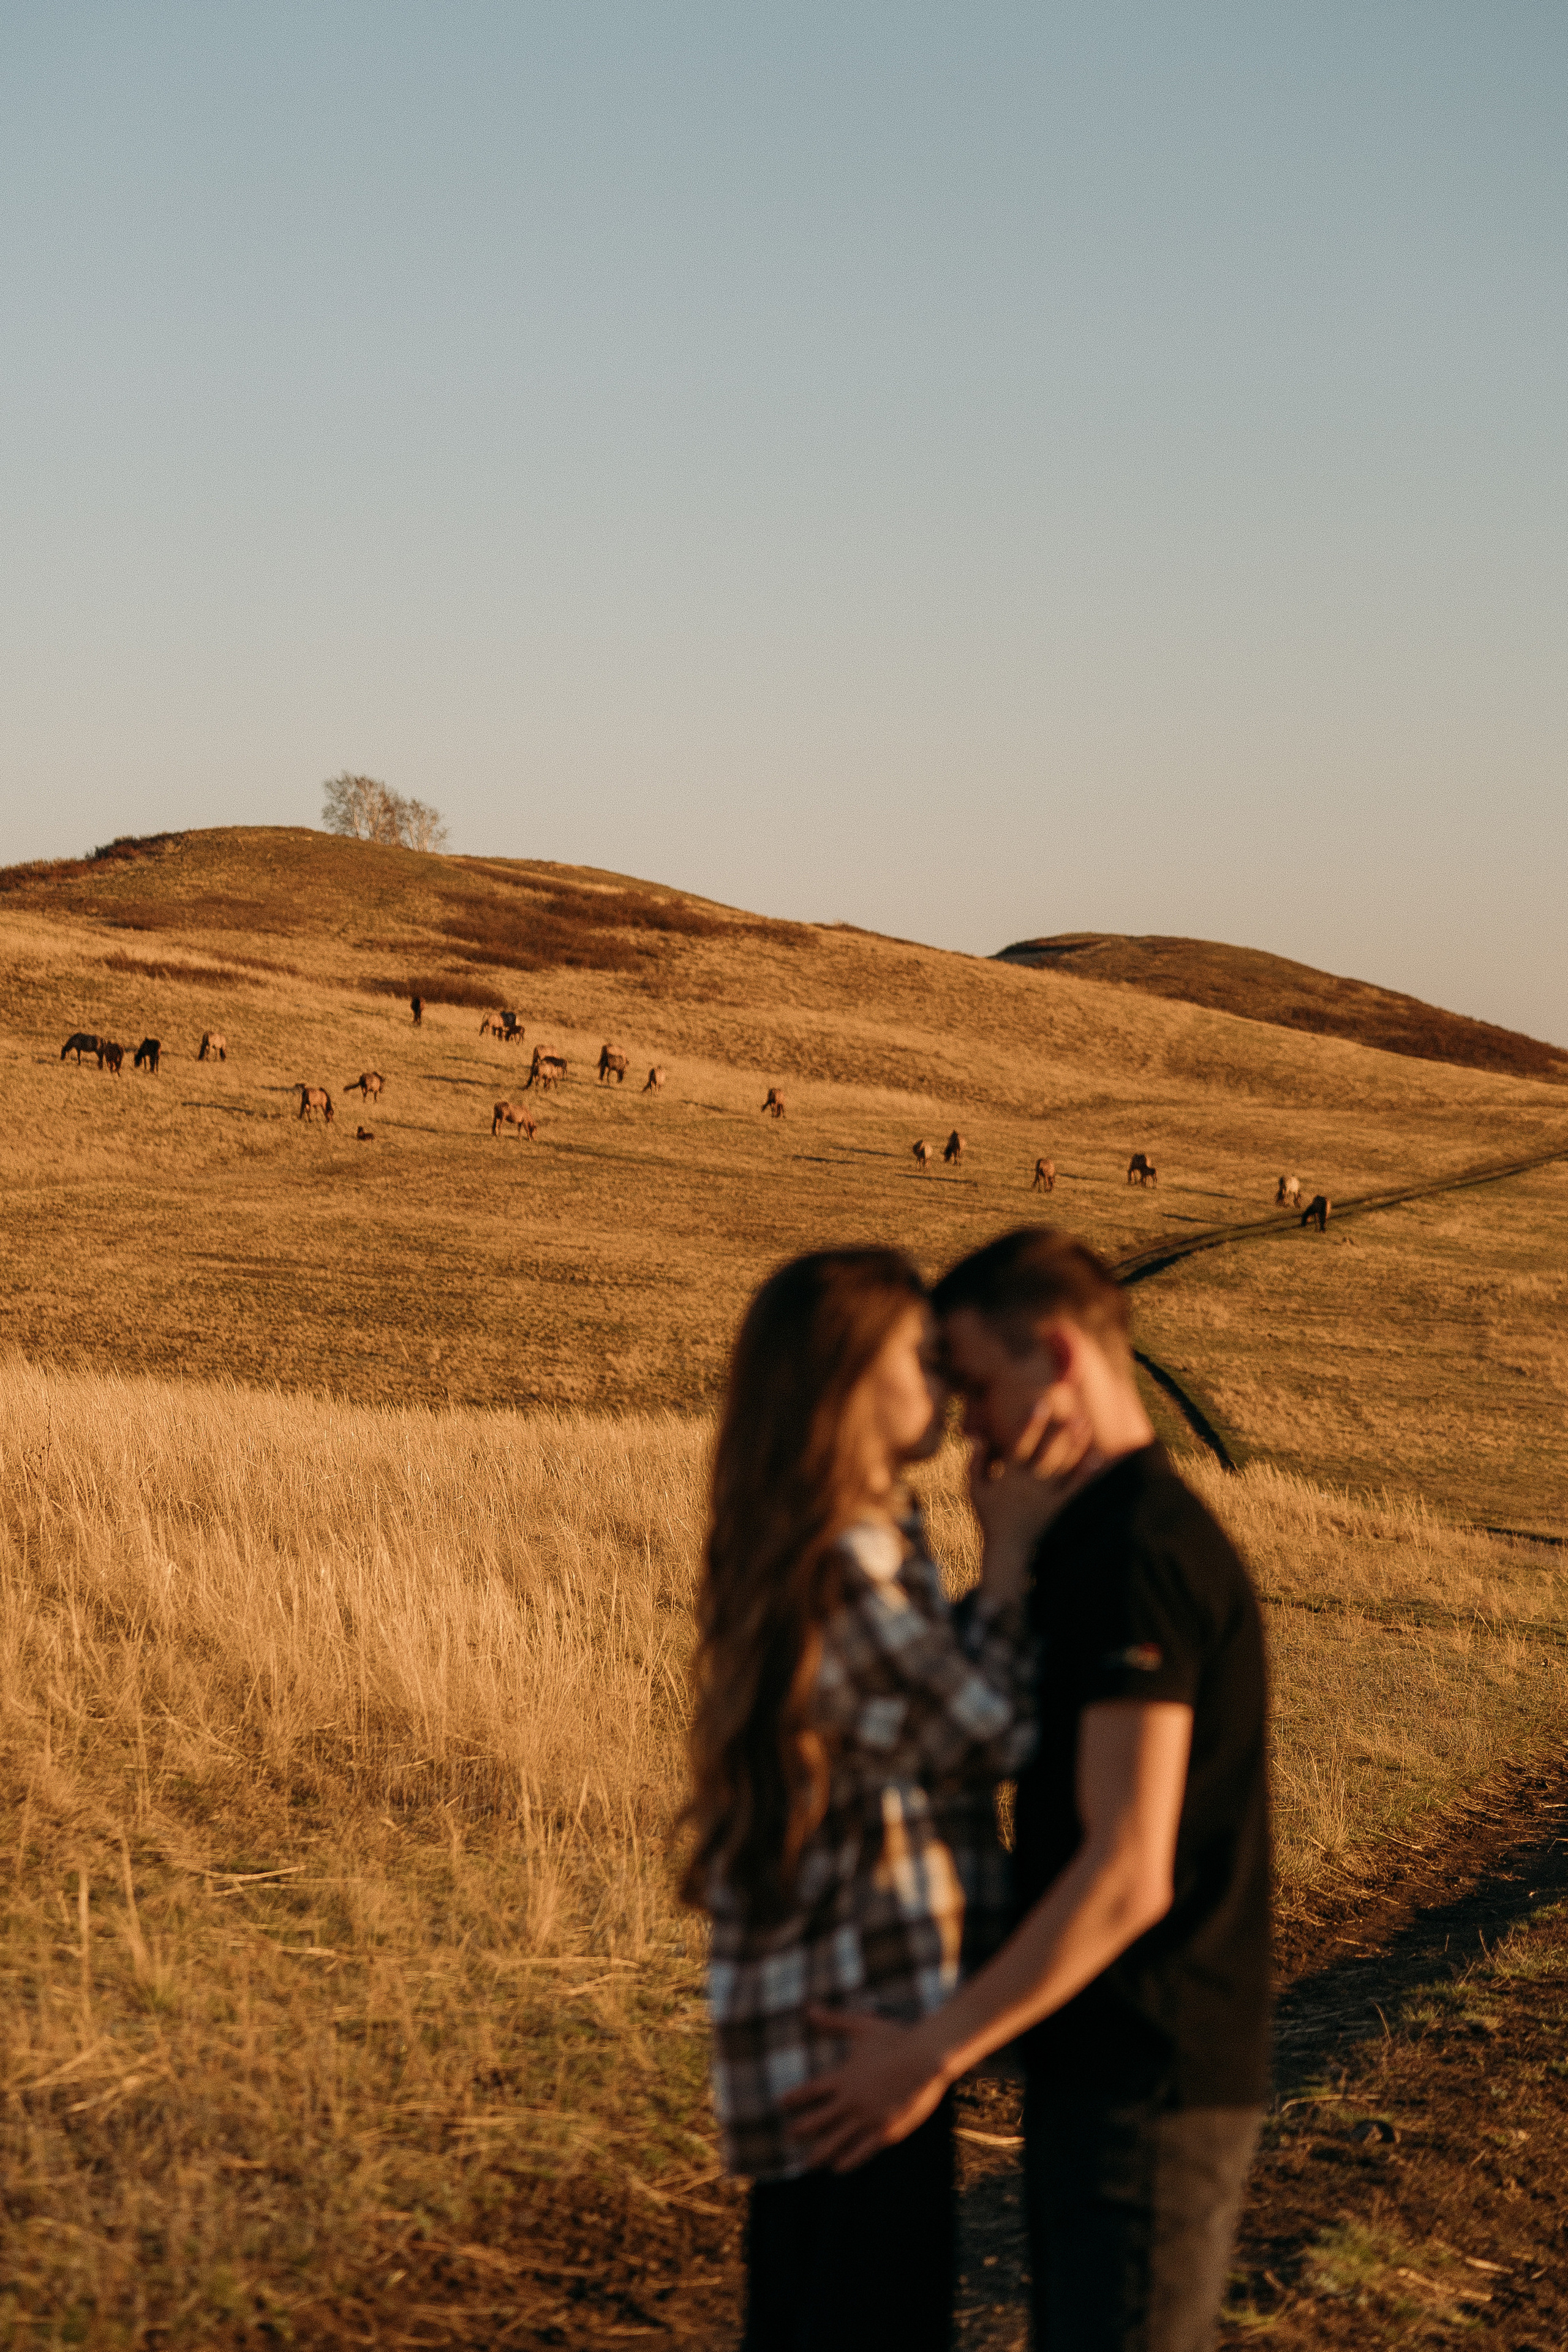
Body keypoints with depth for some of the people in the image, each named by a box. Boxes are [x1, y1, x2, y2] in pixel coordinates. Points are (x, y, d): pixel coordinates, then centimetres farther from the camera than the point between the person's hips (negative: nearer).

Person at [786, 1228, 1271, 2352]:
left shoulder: (1138, 1553, -18)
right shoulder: (1107, 1535, 15)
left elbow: (1128, 1872, -23)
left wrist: (937, 2050, -20)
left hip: (1149, 2087, -10)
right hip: (1102, 2074, 10)